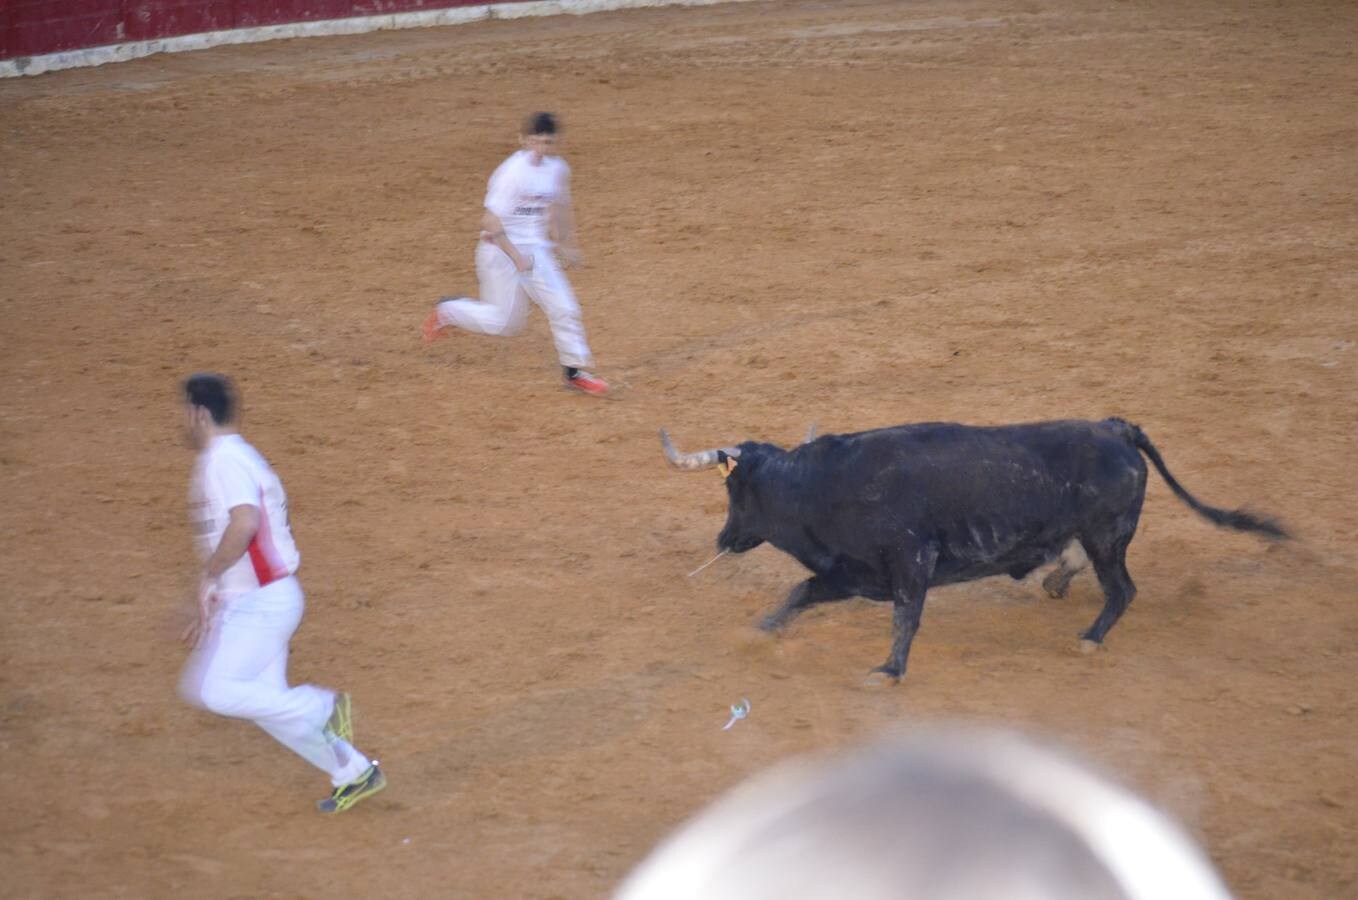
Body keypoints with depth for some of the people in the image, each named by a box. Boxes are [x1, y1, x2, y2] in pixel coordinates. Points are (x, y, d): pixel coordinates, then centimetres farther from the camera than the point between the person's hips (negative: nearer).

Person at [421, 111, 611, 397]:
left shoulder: (558, 169, 0)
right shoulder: (513, 172, -23)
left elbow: (561, 207, 20)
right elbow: (489, 221, -24)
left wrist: (567, 244, 17)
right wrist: (515, 256, -25)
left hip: (536, 251, 6)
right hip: (501, 250, -6)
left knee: (565, 309, -2)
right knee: (505, 321, 0)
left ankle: (574, 371, 11)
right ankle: (447, 311, 24)